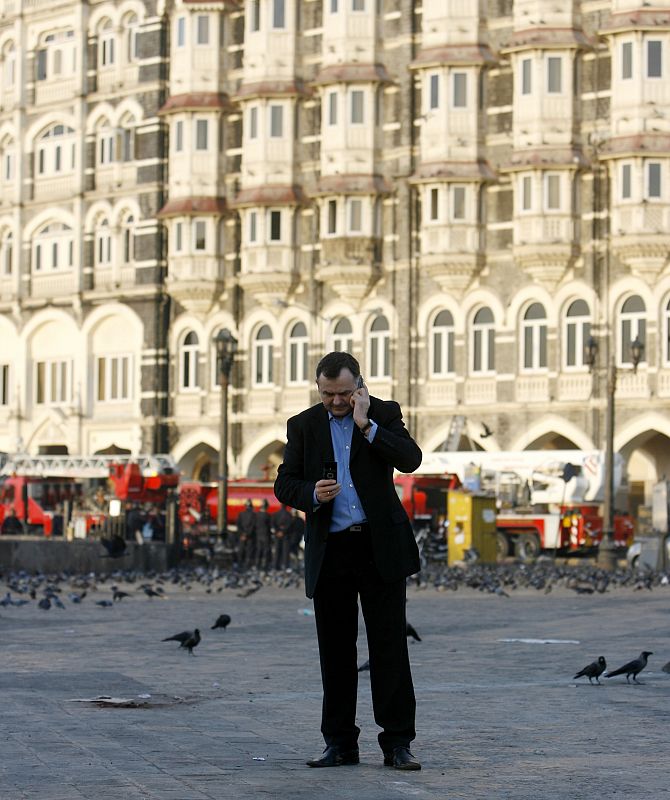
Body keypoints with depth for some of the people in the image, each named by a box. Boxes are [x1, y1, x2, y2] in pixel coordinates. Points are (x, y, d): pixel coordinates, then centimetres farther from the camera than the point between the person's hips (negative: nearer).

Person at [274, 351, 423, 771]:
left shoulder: (384, 414, 4)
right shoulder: (303, 426, 8)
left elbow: (410, 459, -11)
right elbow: (284, 484, 8)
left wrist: (365, 424, -14)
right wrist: (313, 494, -13)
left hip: (380, 547, -2)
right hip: (330, 550, 2)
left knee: (390, 645, -3)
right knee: (336, 649, 6)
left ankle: (397, 742, 1)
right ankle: (340, 743, 13)